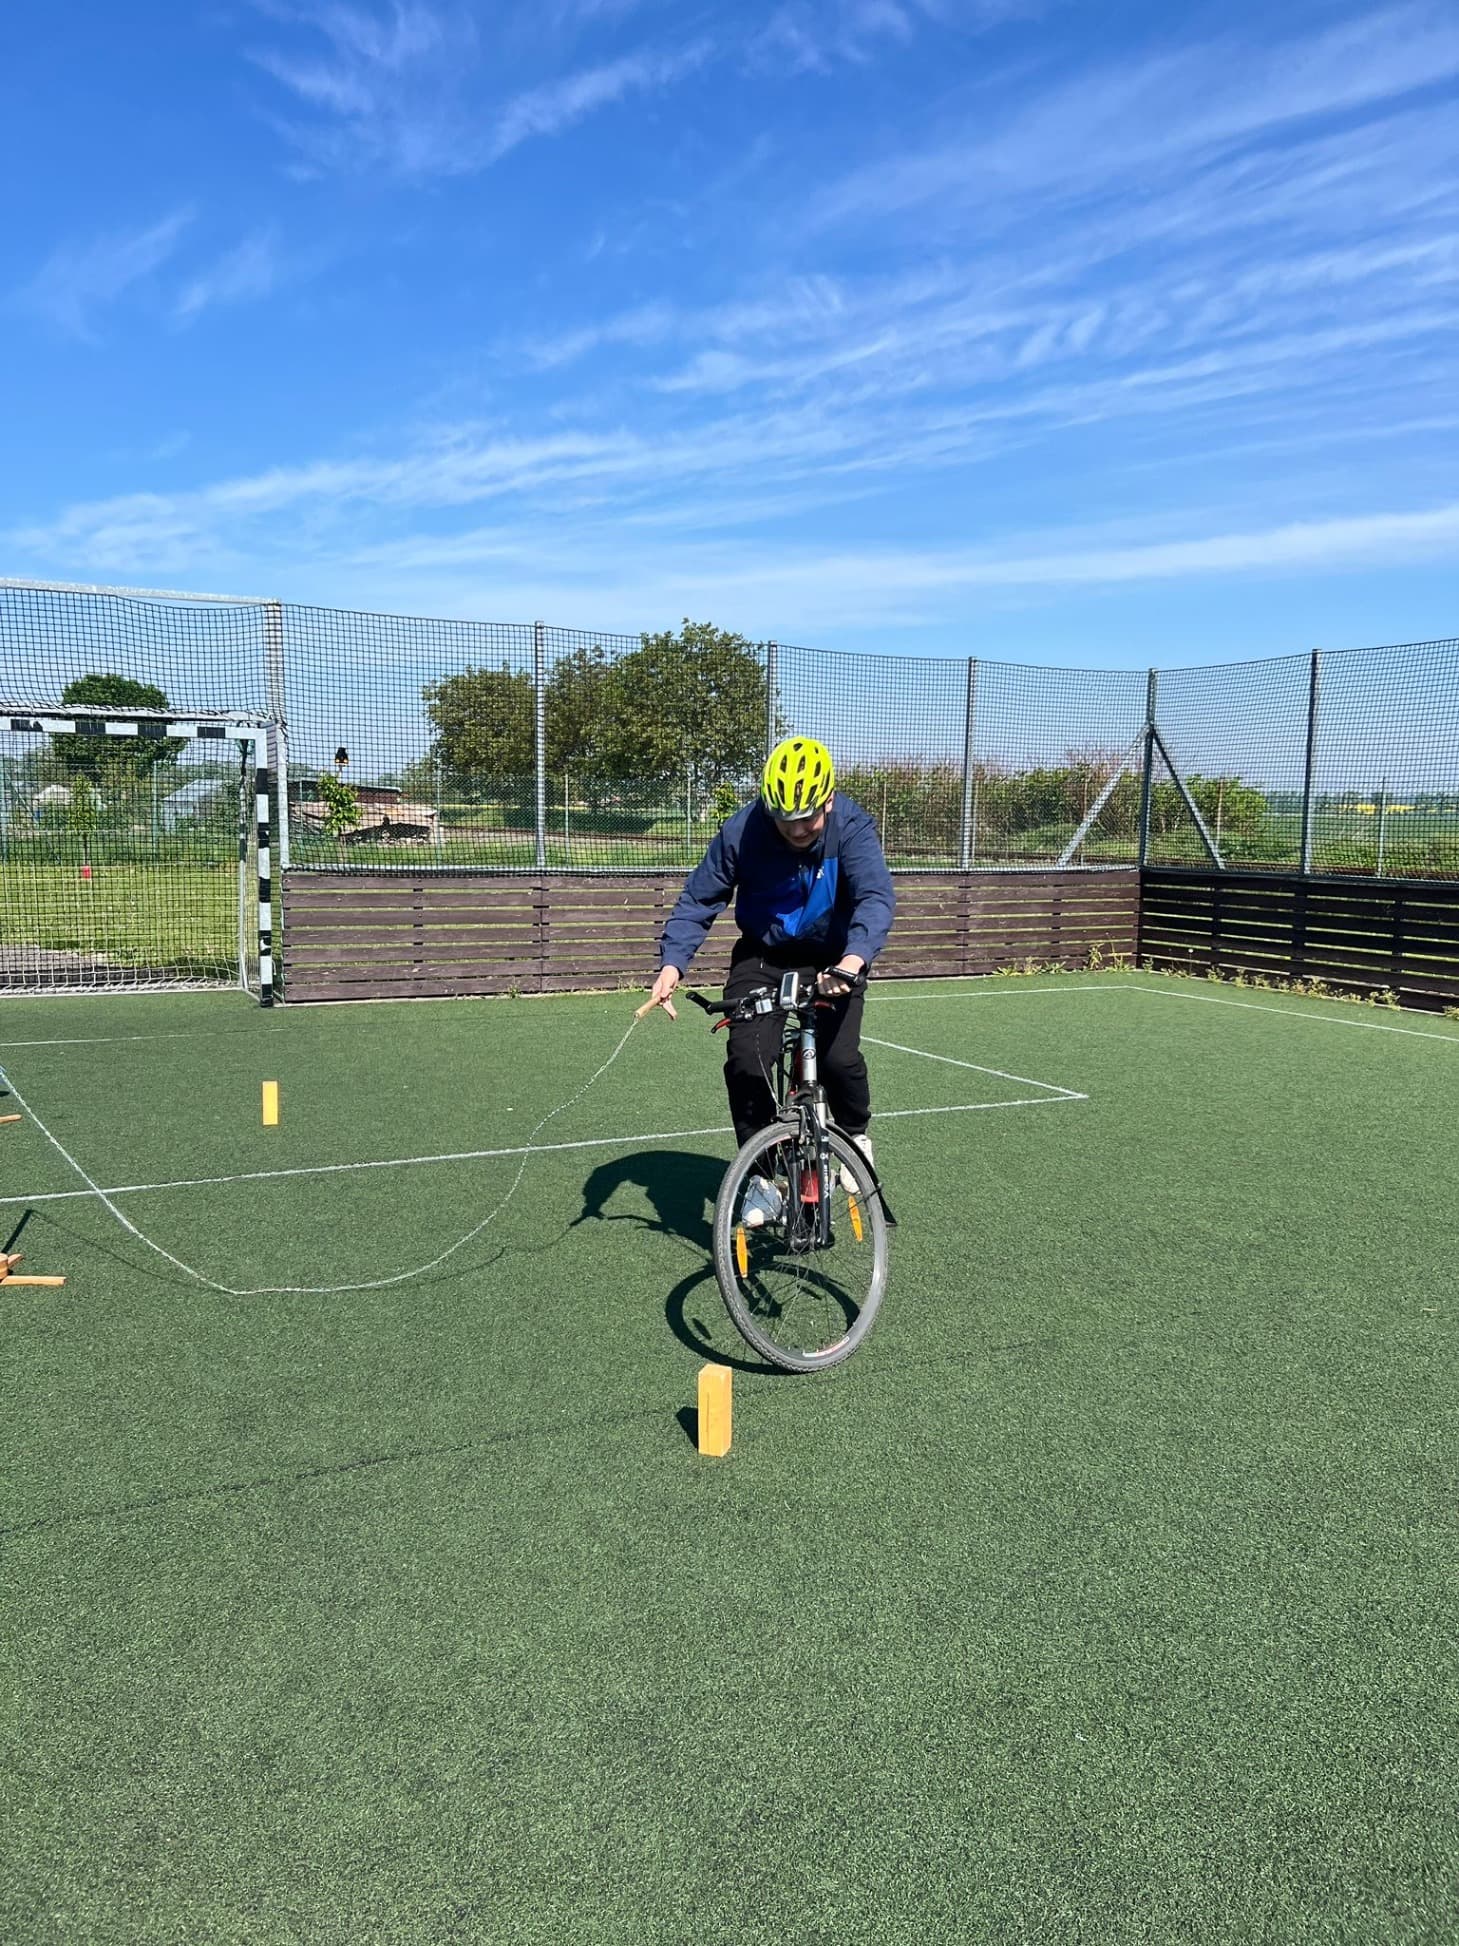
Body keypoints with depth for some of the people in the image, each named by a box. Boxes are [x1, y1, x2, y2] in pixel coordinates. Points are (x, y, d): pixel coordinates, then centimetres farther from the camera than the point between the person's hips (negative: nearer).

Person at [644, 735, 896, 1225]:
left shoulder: (851, 826, -23)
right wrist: (672, 964, -27)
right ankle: (761, 1177, 4)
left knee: (838, 1057, -19)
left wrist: (853, 959, -54)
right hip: (762, 955, 1)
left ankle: (856, 1135, 16)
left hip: (832, 958, -1)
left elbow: (876, 896, -35)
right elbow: (698, 899, -11)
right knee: (746, 1060, -15)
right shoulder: (741, 830, -19)